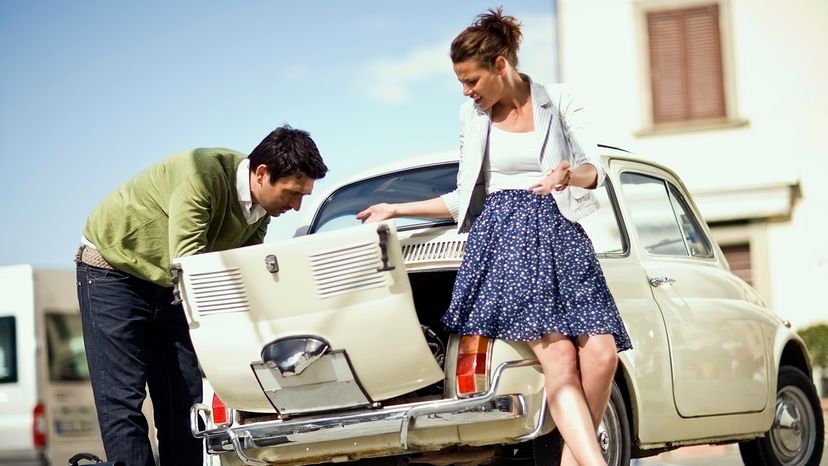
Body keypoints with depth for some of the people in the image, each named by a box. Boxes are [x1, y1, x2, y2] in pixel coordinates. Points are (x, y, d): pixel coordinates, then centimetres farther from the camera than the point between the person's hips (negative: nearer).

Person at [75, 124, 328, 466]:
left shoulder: (260, 211, -7)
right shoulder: (201, 176, -32)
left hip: (167, 286, 7)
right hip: (113, 268, -7)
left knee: (184, 404, 0)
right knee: (122, 402, -14)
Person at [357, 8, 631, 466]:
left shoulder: (559, 101, 9)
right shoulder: (472, 115, 16)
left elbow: (594, 170, 4)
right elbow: (464, 199, 22)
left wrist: (569, 174, -18)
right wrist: (397, 210, 20)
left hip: (559, 234, 1)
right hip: (502, 236, 0)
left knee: (601, 353, -18)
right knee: (558, 354, -22)